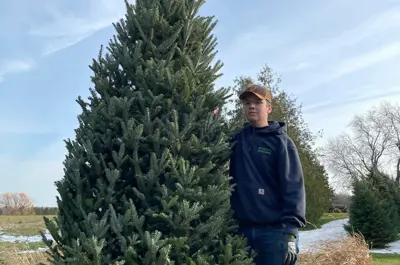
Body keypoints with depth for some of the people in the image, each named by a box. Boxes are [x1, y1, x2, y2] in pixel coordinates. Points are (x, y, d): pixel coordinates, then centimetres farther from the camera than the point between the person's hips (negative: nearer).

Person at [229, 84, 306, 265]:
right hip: (243, 229, 4)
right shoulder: (237, 140, 11)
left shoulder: (280, 141, -2)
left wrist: (290, 232, -16)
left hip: (275, 230, -4)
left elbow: (293, 187, -8)